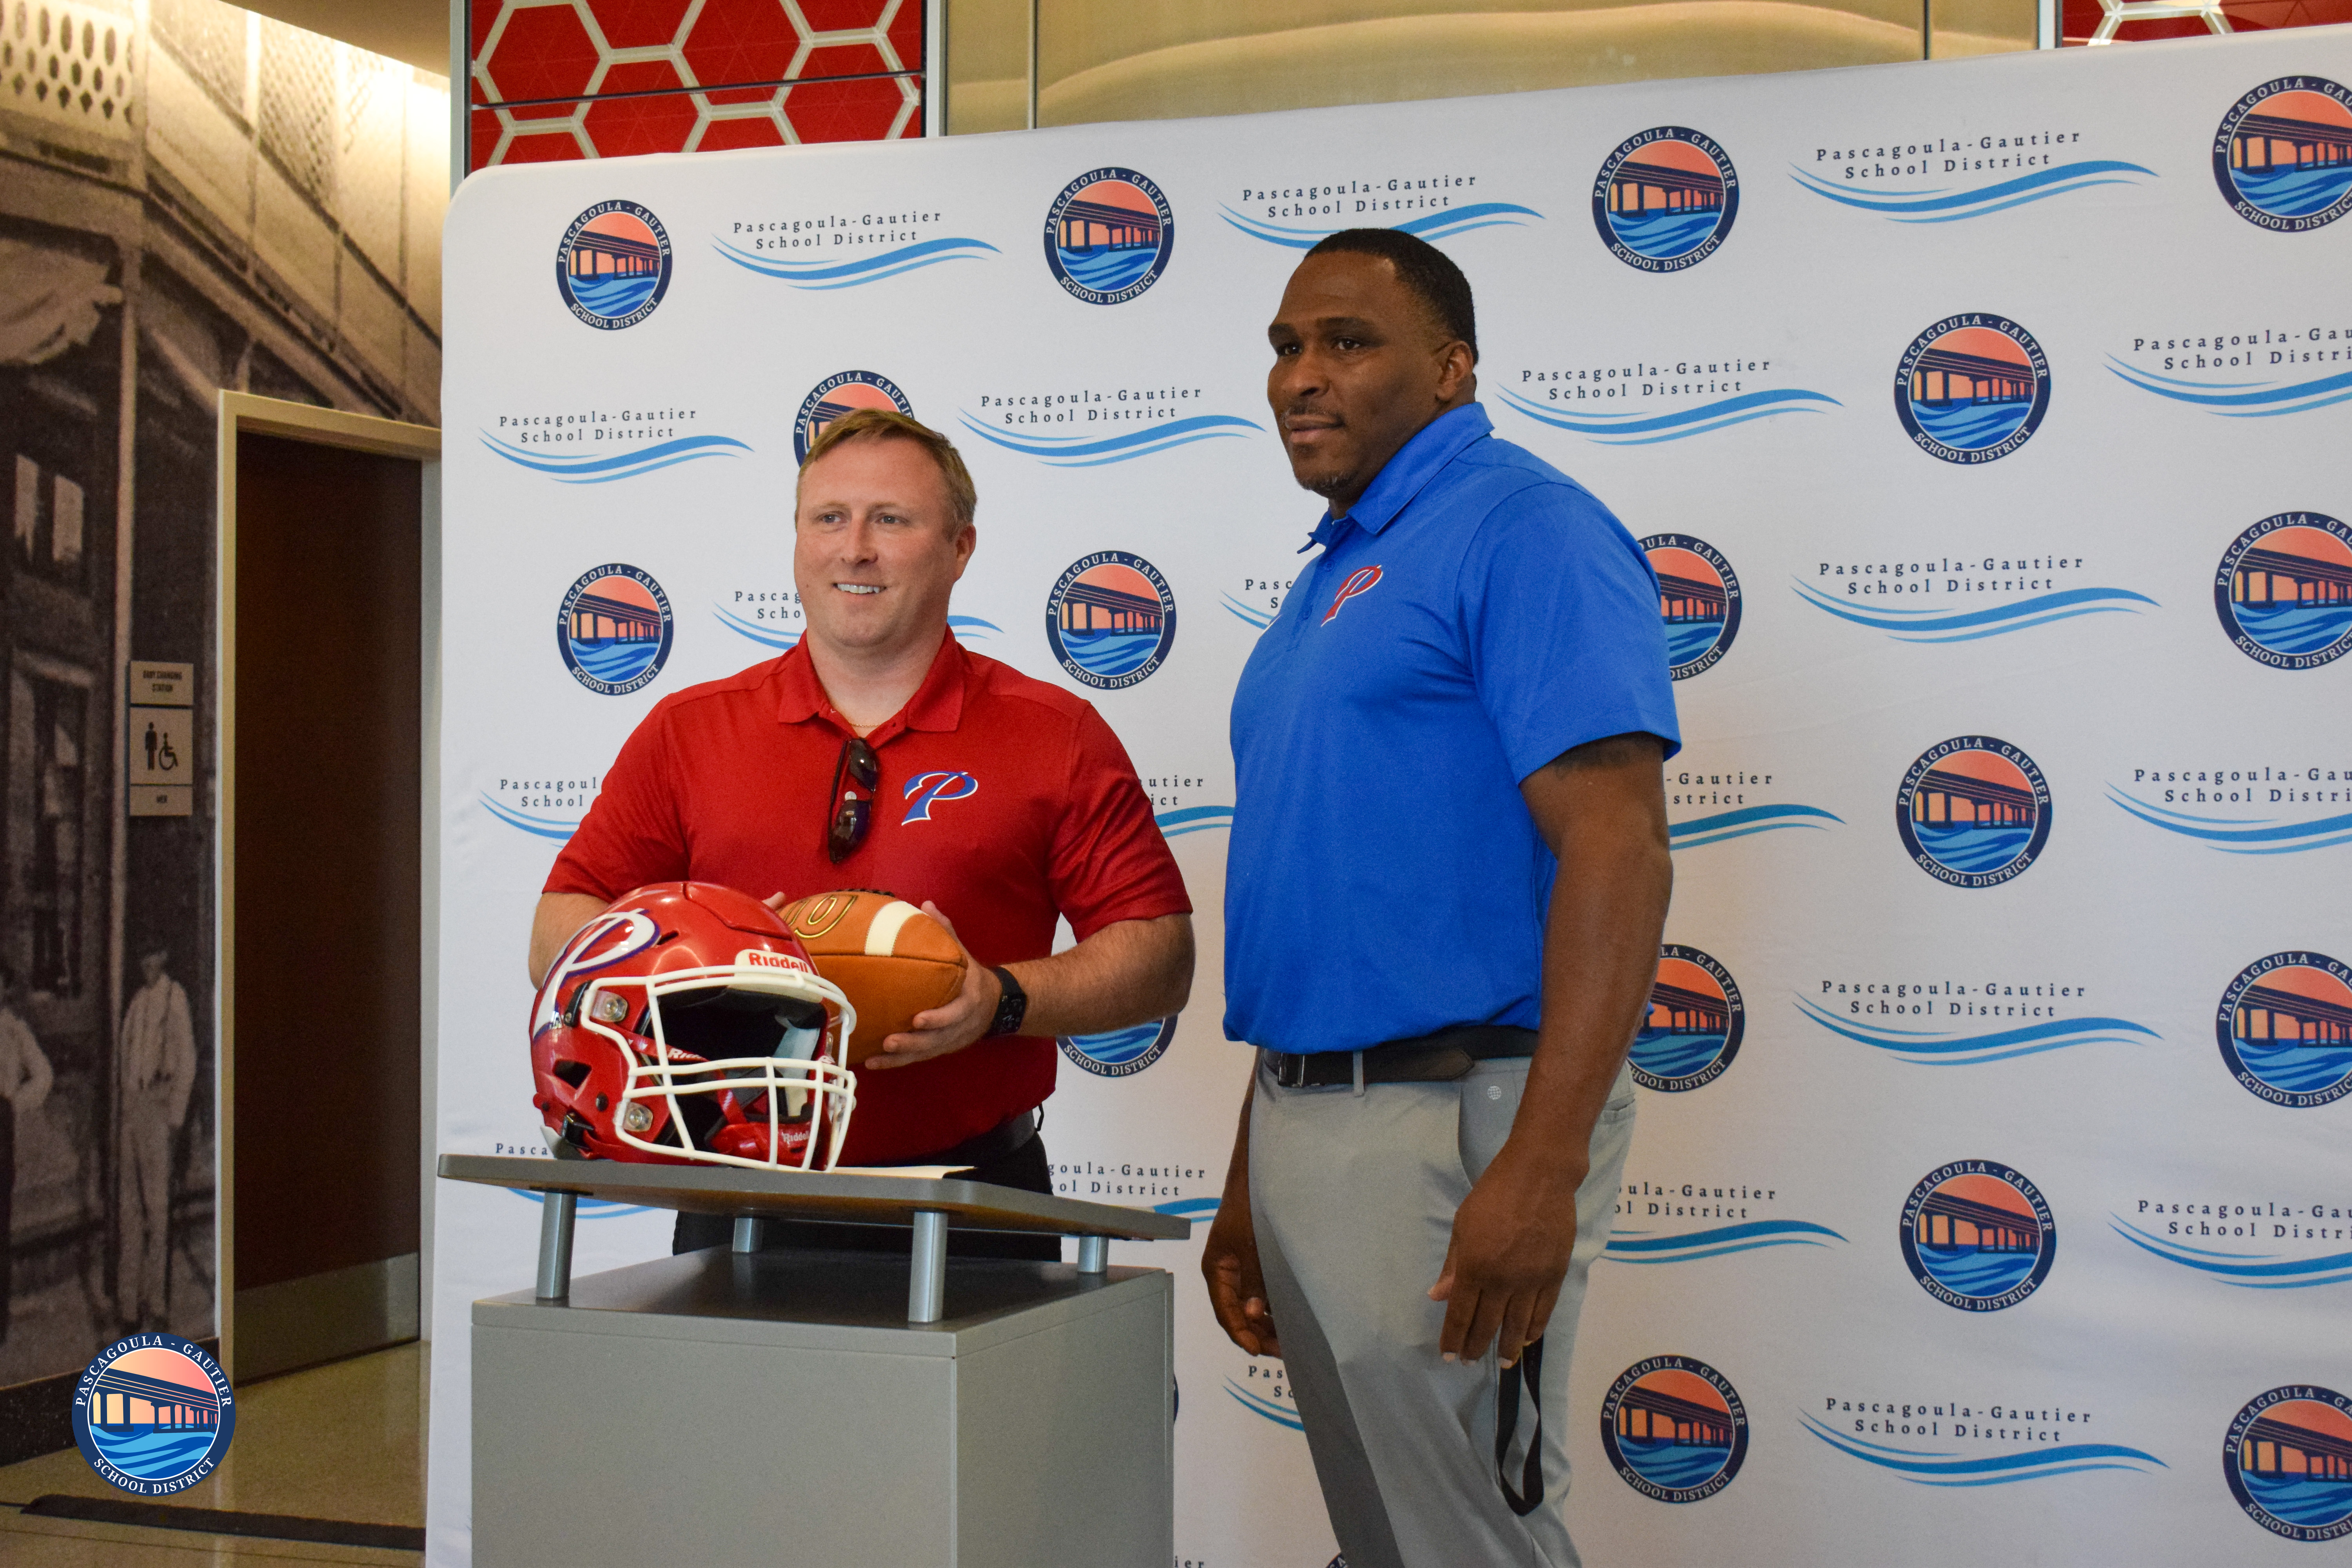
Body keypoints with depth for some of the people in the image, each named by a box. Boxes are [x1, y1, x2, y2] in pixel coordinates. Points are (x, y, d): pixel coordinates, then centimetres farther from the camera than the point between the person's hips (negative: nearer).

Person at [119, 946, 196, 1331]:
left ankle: (155, 1304, -4)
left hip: (156, 1106, -7)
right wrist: (122, 1105, 11)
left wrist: (174, 1115, -11)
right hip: (130, 1106, 7)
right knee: (130, 1204, 9)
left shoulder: (174, 997, -6)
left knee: (156, 1202, -7)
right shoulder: (136, 1000, 15)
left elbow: (186, 1058, -9)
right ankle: (130, 1303, 13)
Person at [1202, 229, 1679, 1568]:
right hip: (1307, 1120, 9)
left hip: (1451, 1125, -9)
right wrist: (1251, 1189, 20)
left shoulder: (1522, 529, -9)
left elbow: (1618, 850, -20)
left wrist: (1543, 1168, -27)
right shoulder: (1336, 576, 18)